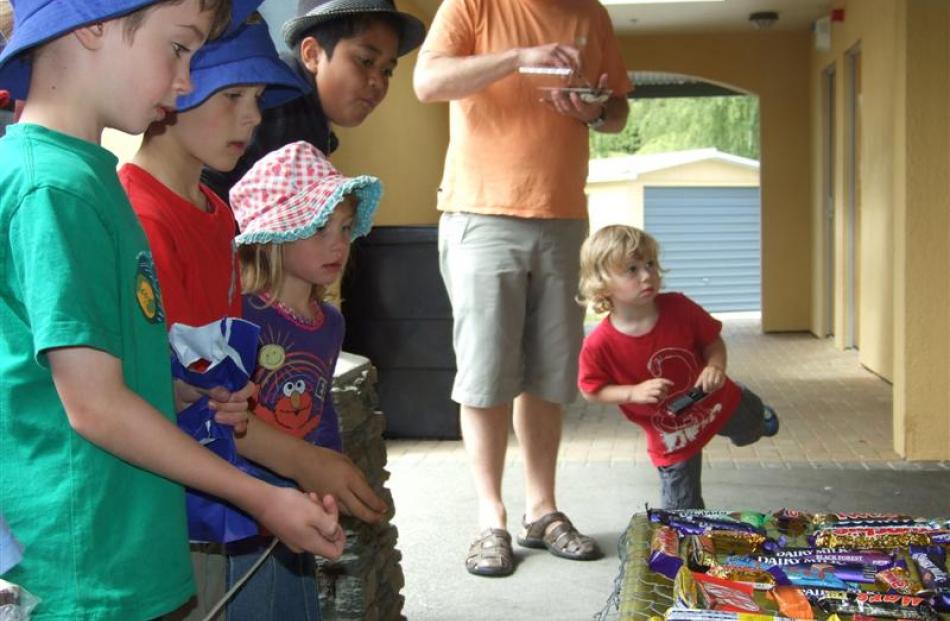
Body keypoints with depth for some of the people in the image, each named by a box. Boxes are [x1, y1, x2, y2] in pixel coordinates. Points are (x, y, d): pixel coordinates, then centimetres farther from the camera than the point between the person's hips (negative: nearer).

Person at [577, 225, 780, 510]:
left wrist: (716, 366, -29)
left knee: (749, 431, 35)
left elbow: (713, 341, -8)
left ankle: (757, 411, 69)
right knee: (683, 509, 7)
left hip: (717, 401, 3)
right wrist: (634, 392, -30)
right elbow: (591, 390, -16)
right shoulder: (599, 345, -31)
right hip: (669, 436, -3)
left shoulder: (679, 308, -25)